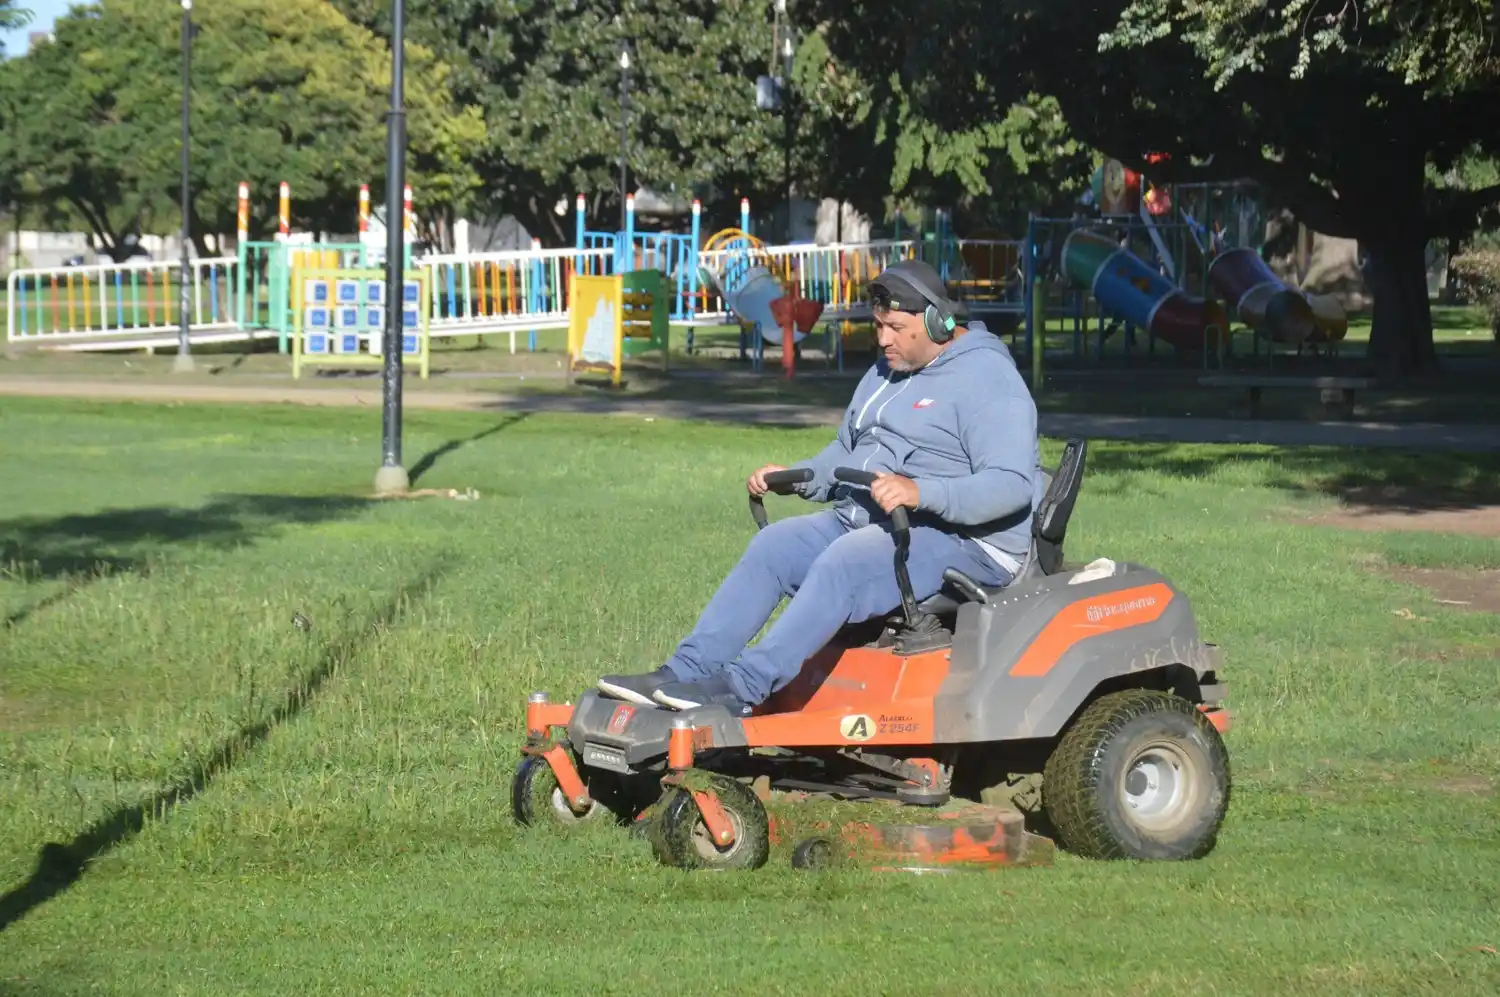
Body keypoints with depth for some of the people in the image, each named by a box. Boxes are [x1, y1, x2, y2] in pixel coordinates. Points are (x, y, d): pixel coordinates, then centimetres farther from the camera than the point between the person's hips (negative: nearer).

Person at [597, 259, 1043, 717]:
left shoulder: (987, 381, -12)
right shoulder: (887, 372, 17)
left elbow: (1012, 485, -23)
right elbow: (847, 450, 29)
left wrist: (920, 491, -36)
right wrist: (795, 477, 9)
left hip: (961, 539, -9)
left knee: (843, 562, -32)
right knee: (775, 544, -10)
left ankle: (742, 688, -38)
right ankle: (687, 671, -18)